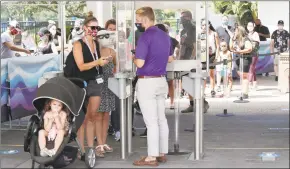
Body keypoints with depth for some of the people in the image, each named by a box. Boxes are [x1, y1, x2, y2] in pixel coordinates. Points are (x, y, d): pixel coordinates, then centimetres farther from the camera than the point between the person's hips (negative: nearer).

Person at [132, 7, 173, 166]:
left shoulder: (145, 36, -15)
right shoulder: (165, 35, 11)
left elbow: (140, 63, -19)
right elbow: (170, 58, 23)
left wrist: (134, 58, 0)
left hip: (147, 82, -8)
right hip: (161, 81, 8)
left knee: (151, 121, -5)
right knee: (161, 119, 12)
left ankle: (152, 157, 0)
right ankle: (162, 153, 19)